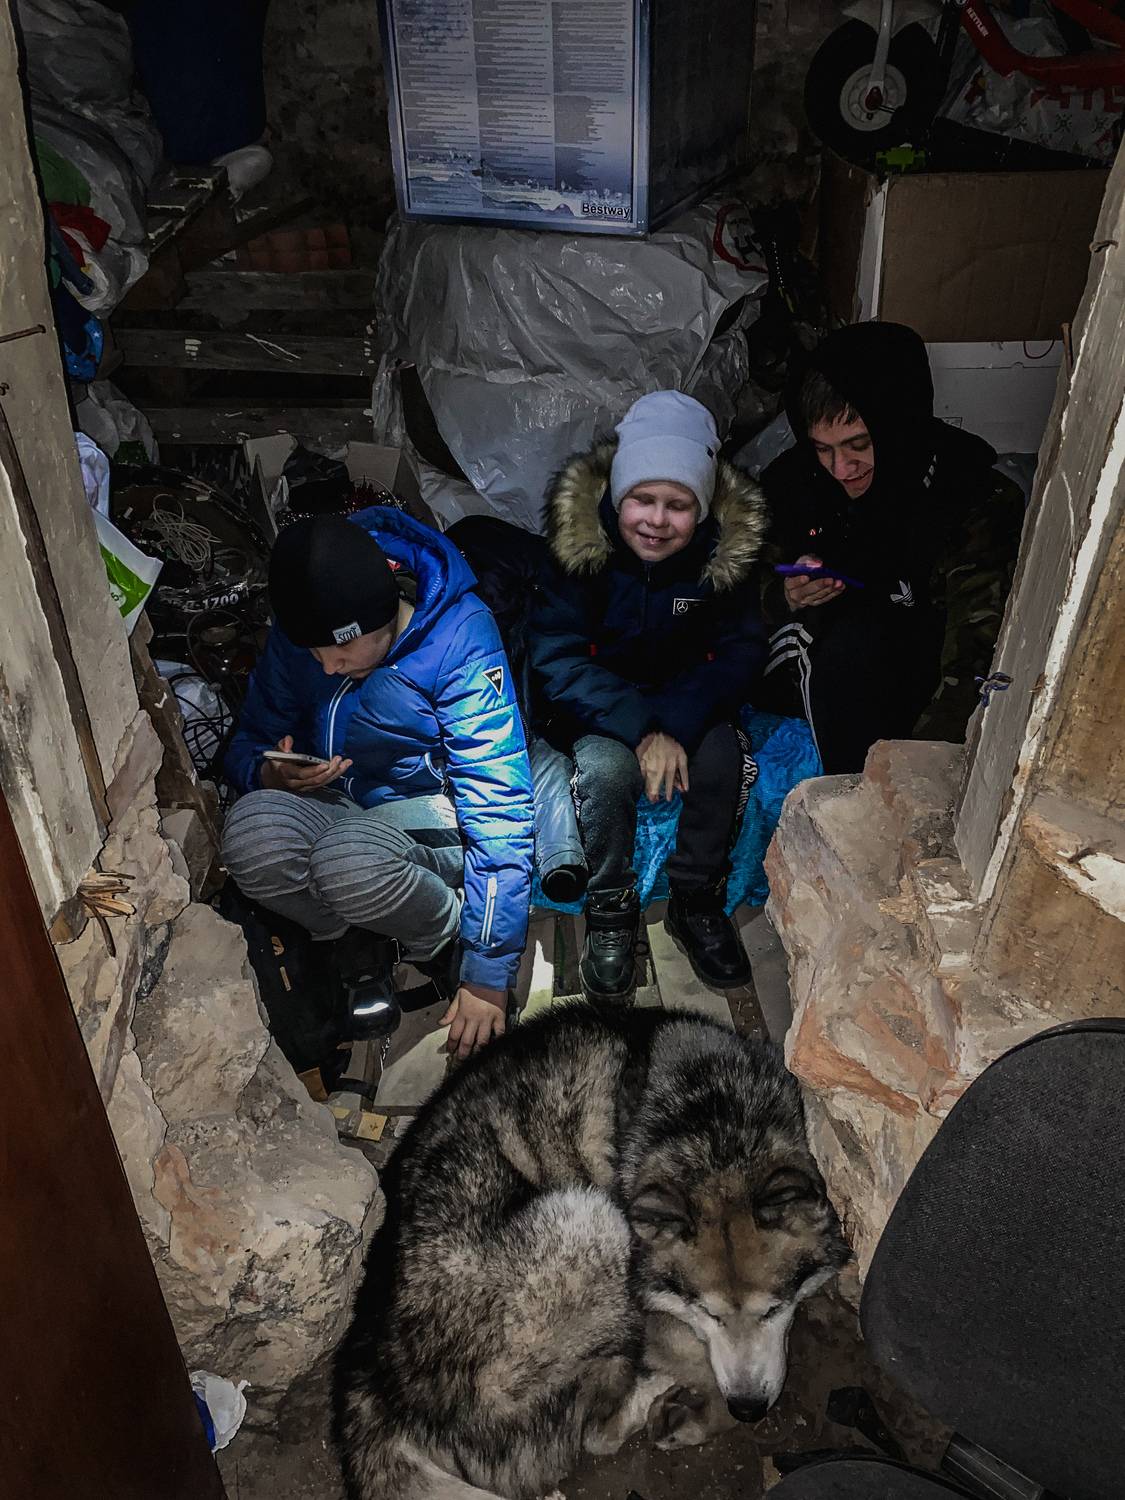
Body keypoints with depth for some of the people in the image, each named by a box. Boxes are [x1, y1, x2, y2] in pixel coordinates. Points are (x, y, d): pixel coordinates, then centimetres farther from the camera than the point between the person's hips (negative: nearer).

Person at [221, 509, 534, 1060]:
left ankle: (450, 945, -6)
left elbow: (500, 812, -25)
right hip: (335, 806, 4)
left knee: (350, 857, -38)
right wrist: (272, 774, -20)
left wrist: (487, 978, -25)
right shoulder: (298, 635, -7)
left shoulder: (460, 637, -23)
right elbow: (249, 743, 8)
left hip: (432, 813, -4)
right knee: (251, 831, -30)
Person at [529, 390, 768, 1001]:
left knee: (724, 759, -27)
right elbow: (556, 660, -20)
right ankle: (610, 911, -8)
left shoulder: (726, 544, -14)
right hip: (594, 702, -2)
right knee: (608, 768, -32)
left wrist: (677, 723, -31)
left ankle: (696, 901, -3)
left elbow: (740, 651, -13)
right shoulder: (578, 538, -20)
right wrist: (640, 728, -32)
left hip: (685, 696, 2)